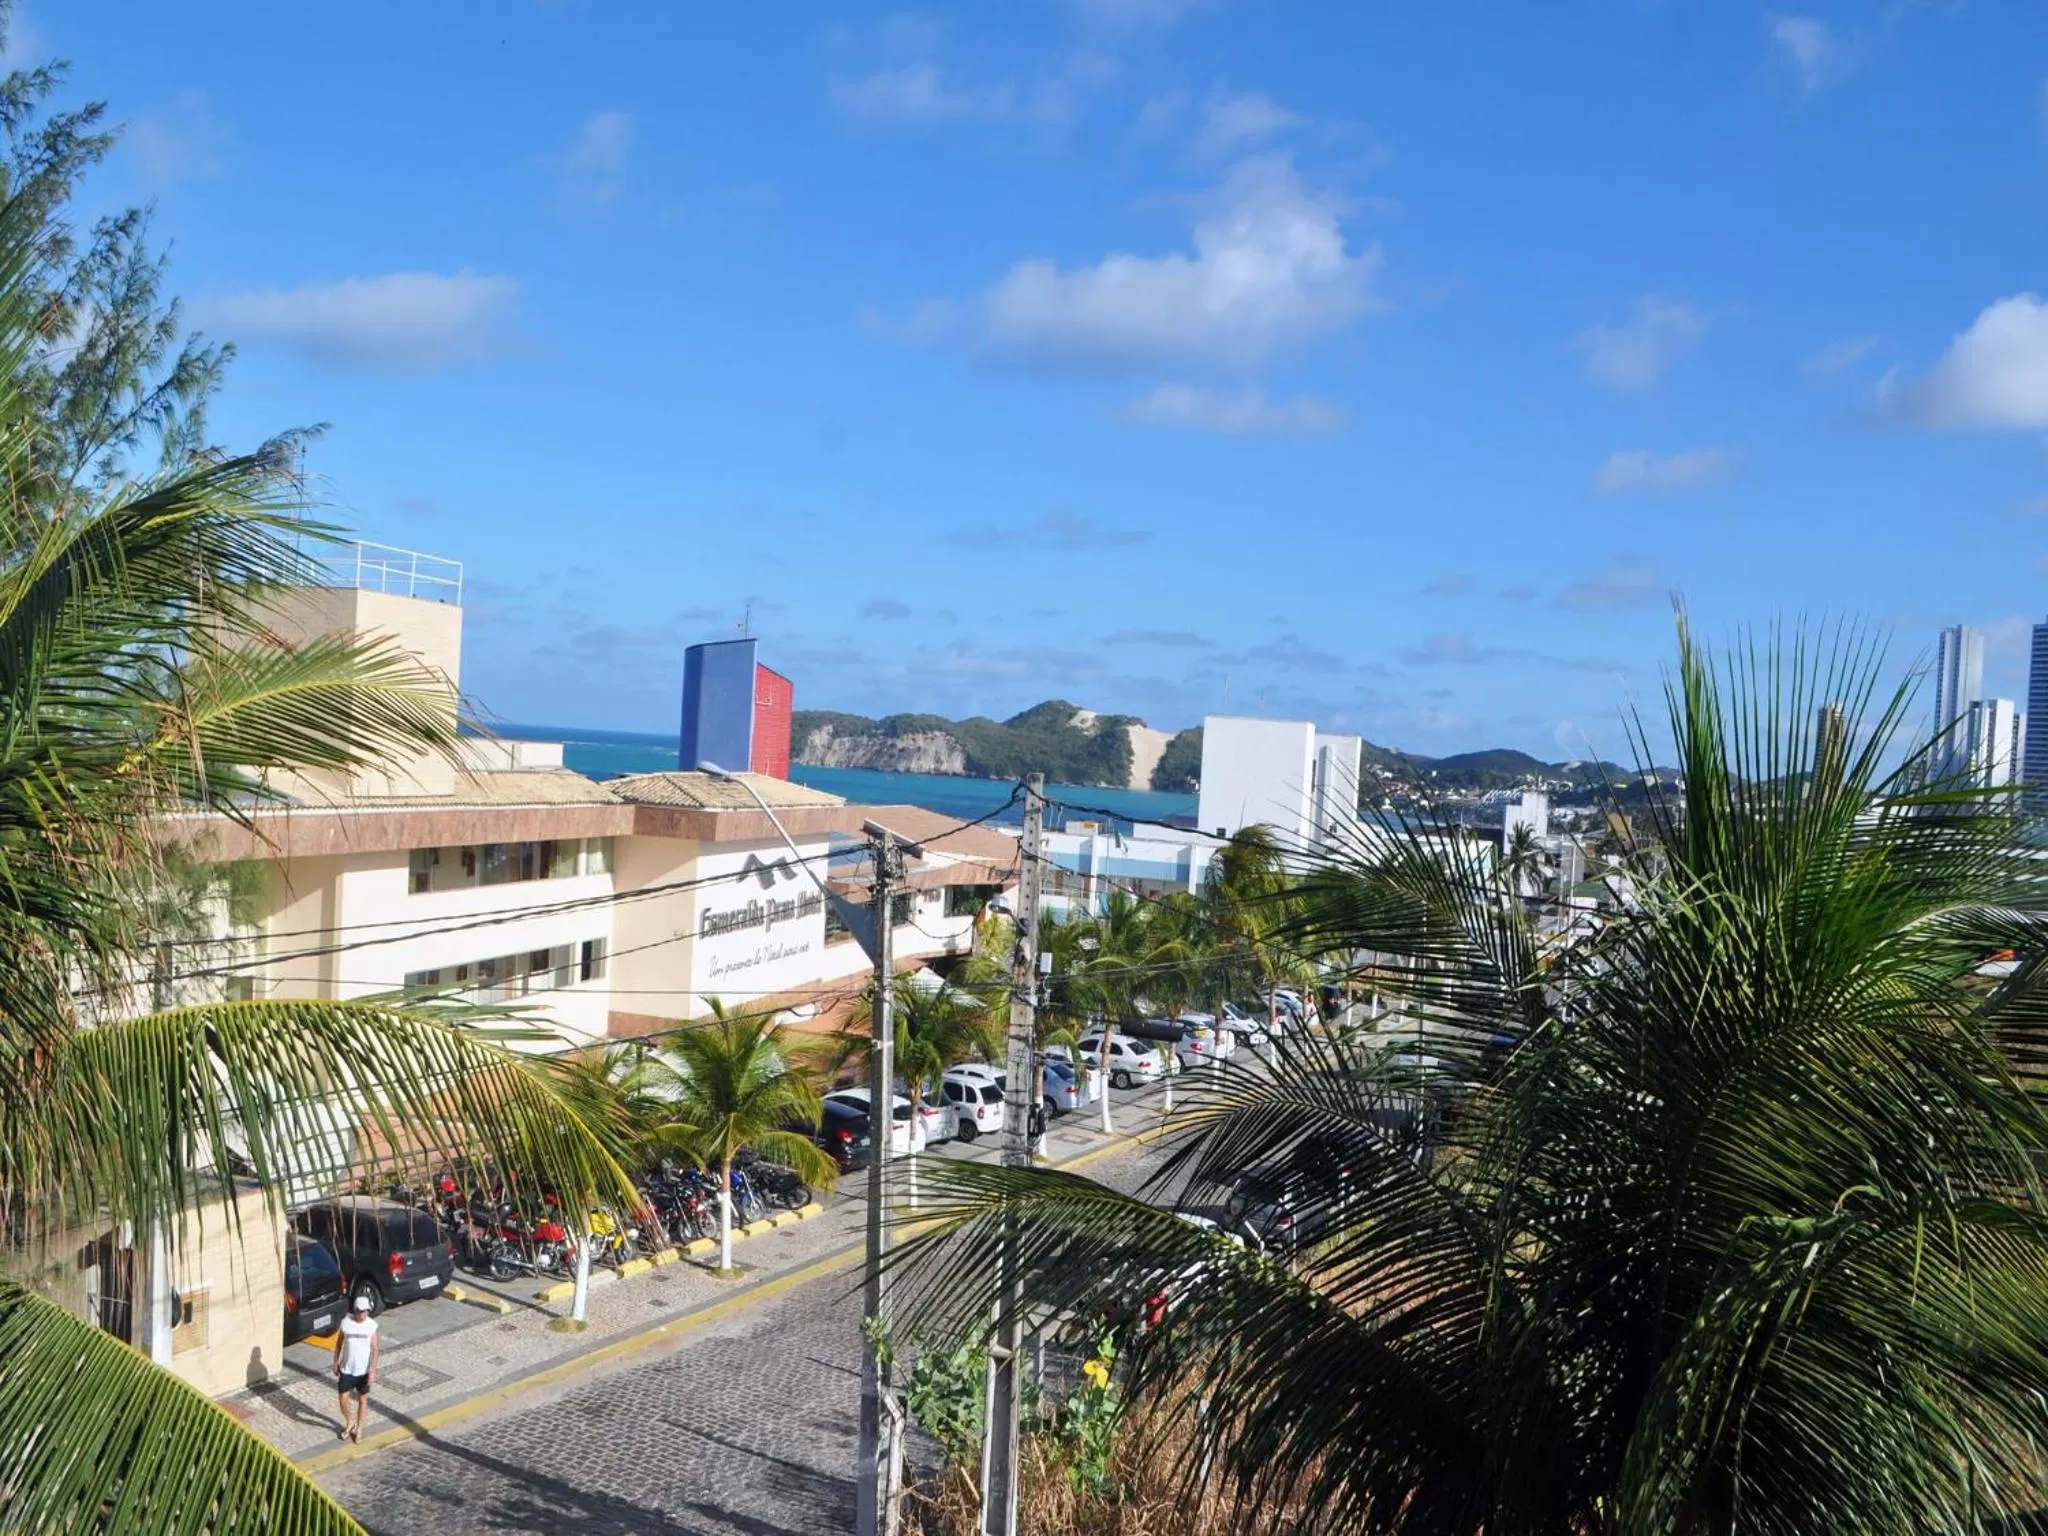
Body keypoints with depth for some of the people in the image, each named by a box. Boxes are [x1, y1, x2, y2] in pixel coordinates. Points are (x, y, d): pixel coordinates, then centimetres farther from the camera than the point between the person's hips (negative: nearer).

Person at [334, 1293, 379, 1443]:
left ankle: (358, 1429, 30)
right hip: (346, 1369, 1)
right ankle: (349, 1422, 30)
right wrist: (335, 1363, 7)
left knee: (362, 1400, 11)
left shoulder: (372, 1325, -13)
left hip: (364, 1371, -1)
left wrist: (373, 1371, -18)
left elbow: (375, 1349, -12)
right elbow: (339, 1343, 3)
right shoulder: (346, 1322, -10)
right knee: (343, 1399, 2)